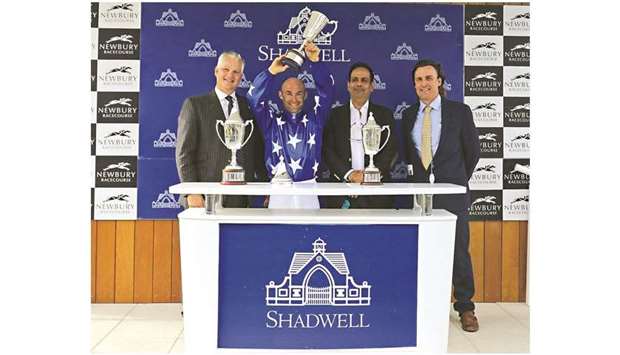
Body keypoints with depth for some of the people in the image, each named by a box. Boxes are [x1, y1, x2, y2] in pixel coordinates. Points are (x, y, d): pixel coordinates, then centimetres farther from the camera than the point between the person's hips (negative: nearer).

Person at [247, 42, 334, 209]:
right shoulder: (271, 120, 7)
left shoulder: (314, 118, 8)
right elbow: (255, 97, -5)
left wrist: (315, 62, -14)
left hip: (309, 189, 1)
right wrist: (271, 71, -14)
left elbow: (326, 90, -1)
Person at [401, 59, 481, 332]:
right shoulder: (408, 115, 10)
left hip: (452, 192, -2)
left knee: (459, 249, 2)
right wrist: (416, 179, 9)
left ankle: (465, 307, 14)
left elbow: (473, 151, 6)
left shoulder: (459, 111, 0)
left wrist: (457, 180, 9)